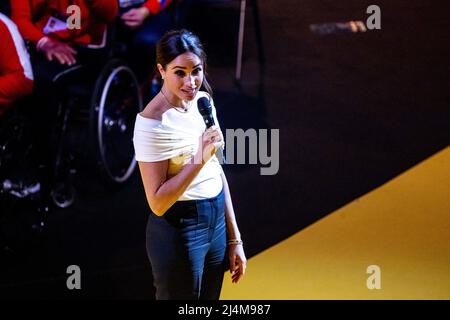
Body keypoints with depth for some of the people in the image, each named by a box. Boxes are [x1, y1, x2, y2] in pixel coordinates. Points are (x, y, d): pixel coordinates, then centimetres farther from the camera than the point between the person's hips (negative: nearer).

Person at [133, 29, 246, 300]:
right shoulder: (153, 122, -21)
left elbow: (217, 172, 9)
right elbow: (157, 203, -21)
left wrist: (234, 238, 11)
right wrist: (199, 159, -29)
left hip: (217, 223, 7)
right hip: (179, 230, -7)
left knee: (210, 296, 19)